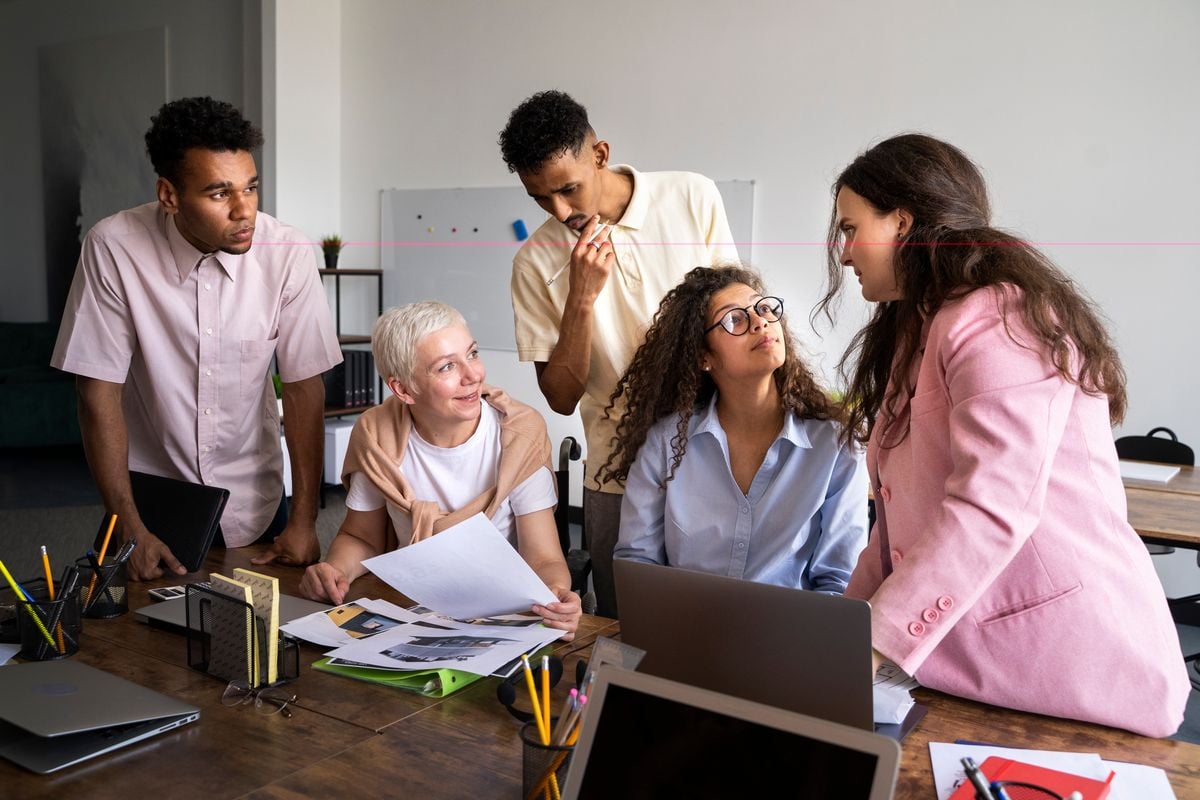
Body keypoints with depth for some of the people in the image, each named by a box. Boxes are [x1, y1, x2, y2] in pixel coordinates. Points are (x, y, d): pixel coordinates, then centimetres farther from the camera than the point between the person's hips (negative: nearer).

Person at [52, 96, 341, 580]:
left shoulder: (286, 252, -17)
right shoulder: (113, 248, -19)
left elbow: (303, 386, -12)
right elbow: (100, 391, -14)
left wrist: (304, 522, -12)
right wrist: (128, 528, -17)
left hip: (254, 504, 1)